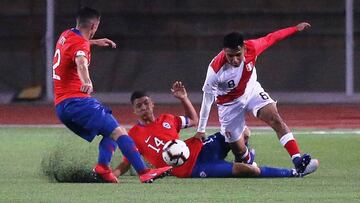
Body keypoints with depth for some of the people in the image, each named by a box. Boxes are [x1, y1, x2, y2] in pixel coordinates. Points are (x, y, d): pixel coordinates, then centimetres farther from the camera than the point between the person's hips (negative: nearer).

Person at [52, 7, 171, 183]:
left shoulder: (66, 35, 16)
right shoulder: (80, 44, -12)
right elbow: (81, 62, -37)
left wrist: (94, 42, 52)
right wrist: (87, 82, -55)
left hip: (61, 106, 10)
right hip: (76, 101, -10)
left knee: (109, 132, 15)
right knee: (118, 131, -18)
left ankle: (103, 167, -7)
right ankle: (143, 172, -30)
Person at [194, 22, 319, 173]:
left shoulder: (251, 48, -26)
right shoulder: (216, 69, -33)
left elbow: (271, 38, -6)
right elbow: (207, 98, -21)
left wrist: (296, 29, 5)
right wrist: (201, 130, -14)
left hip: (251, 91, 2)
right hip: (229, 103, -2)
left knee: (276, 119, -21)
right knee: (239, 150, 0)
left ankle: (298, 162, -28)